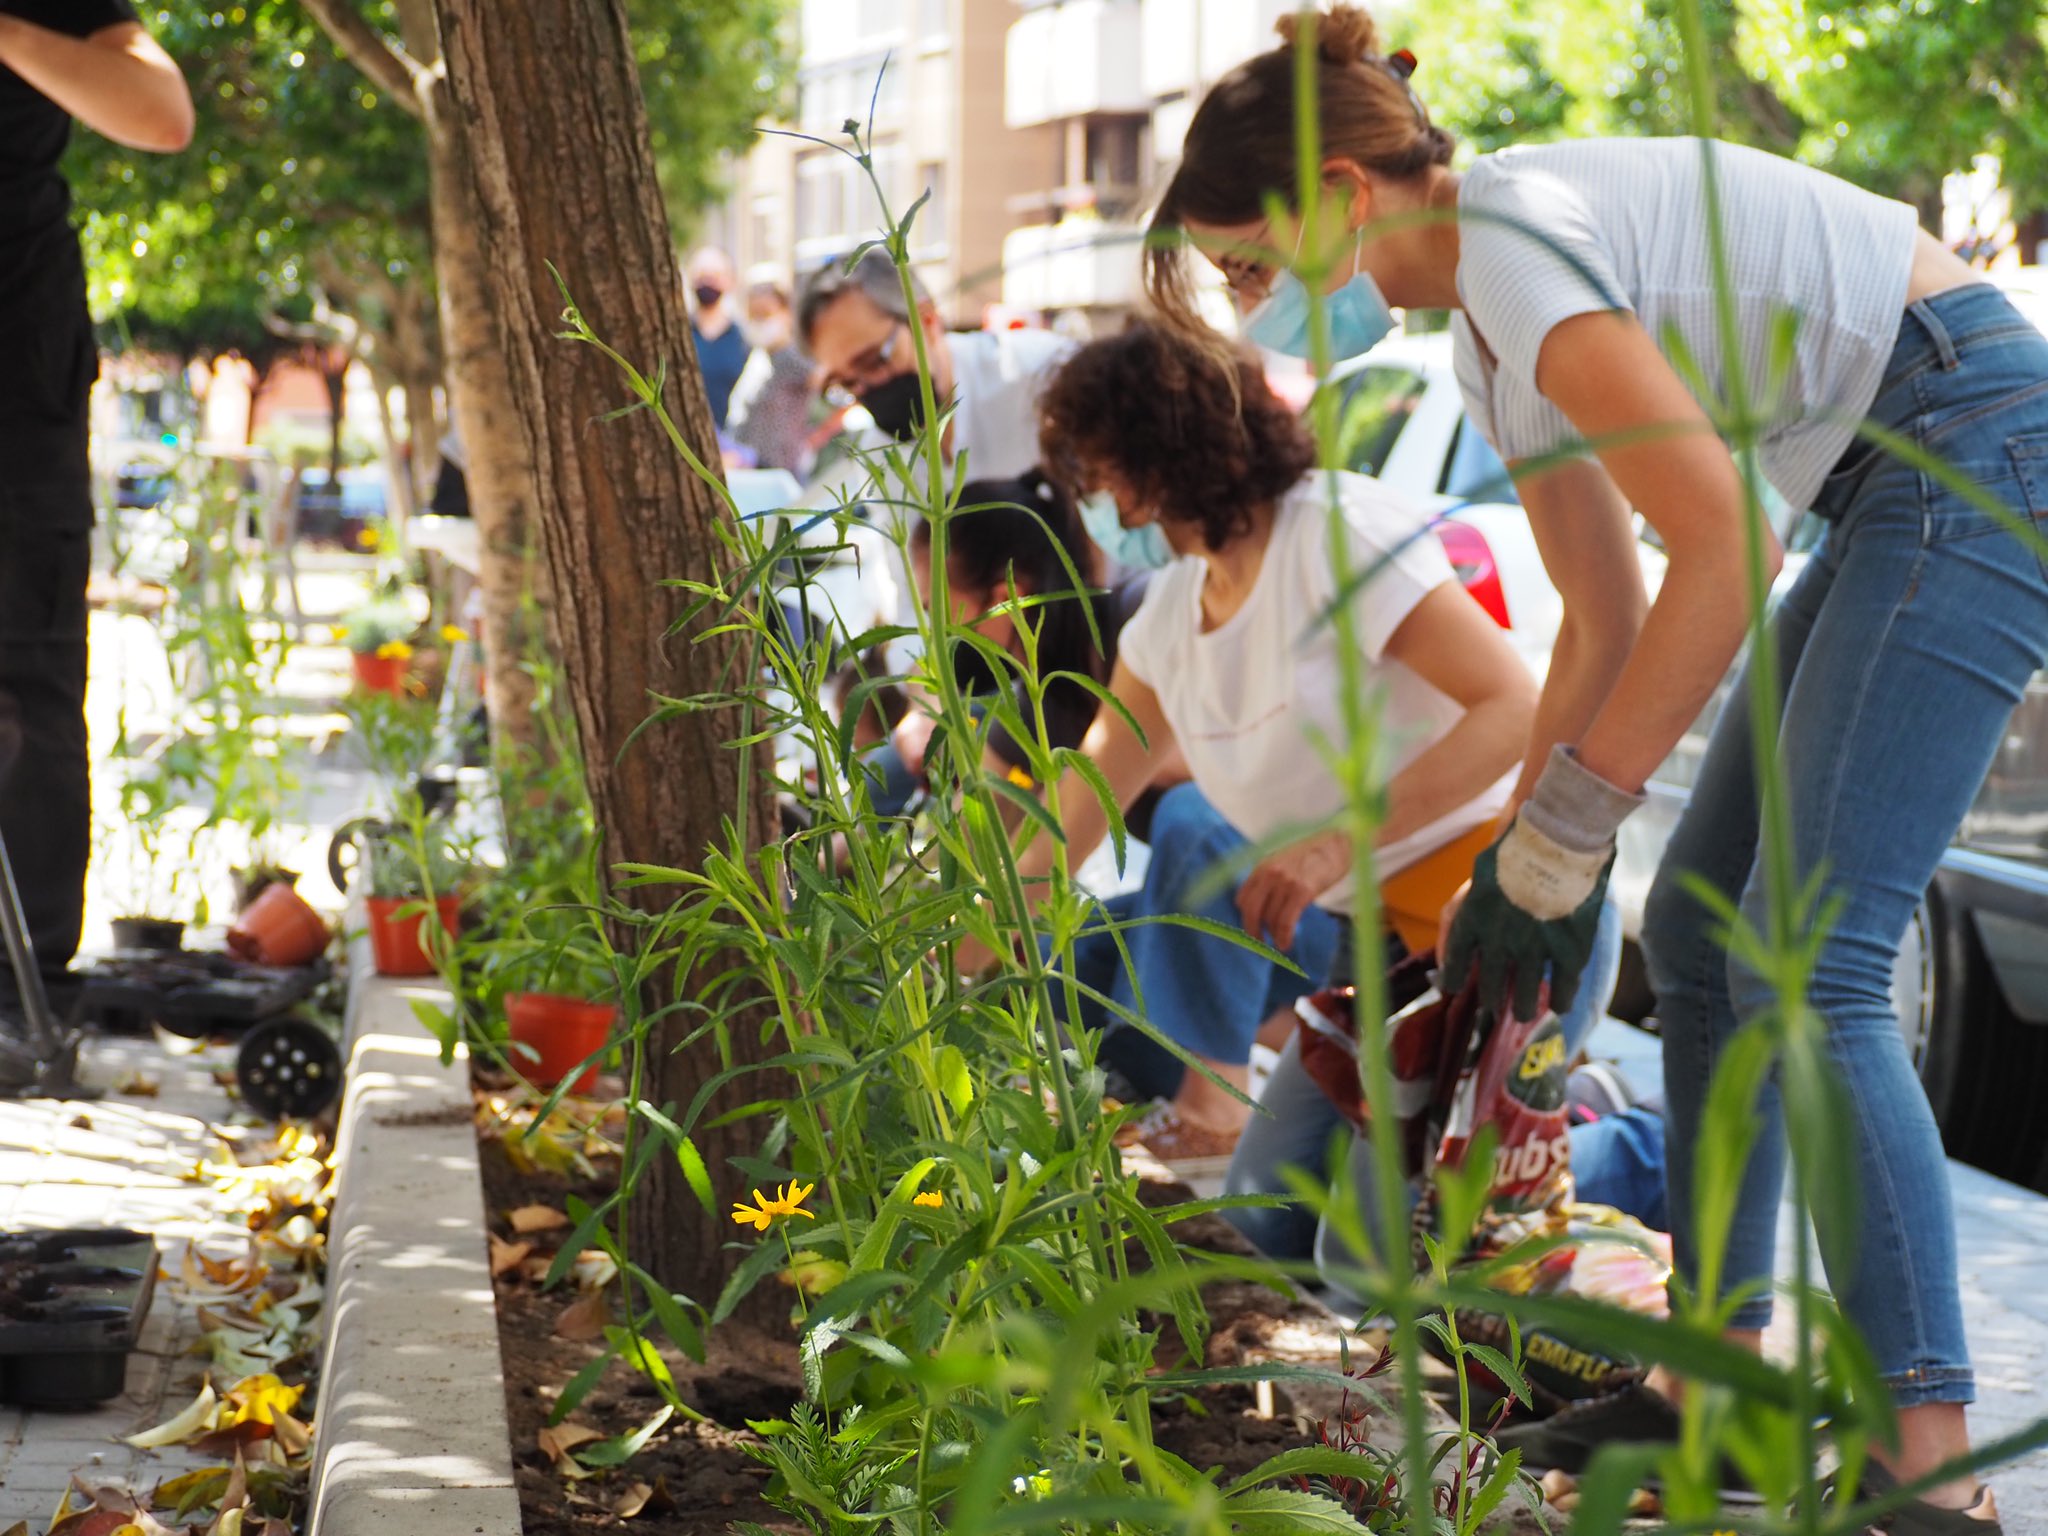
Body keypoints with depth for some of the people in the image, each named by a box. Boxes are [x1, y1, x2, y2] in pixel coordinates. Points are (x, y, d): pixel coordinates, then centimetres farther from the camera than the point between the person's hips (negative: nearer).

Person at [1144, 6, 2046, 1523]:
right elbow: (1607, 619, 18)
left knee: (1807, 965, -14)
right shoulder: (1487, 335, 13)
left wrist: (1565, 837, -19)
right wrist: (1527, 855, 13)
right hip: (1902, 485, 10)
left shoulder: (1513, 241, -18)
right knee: (1696, 933, 9)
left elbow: (1726, 543, -23)